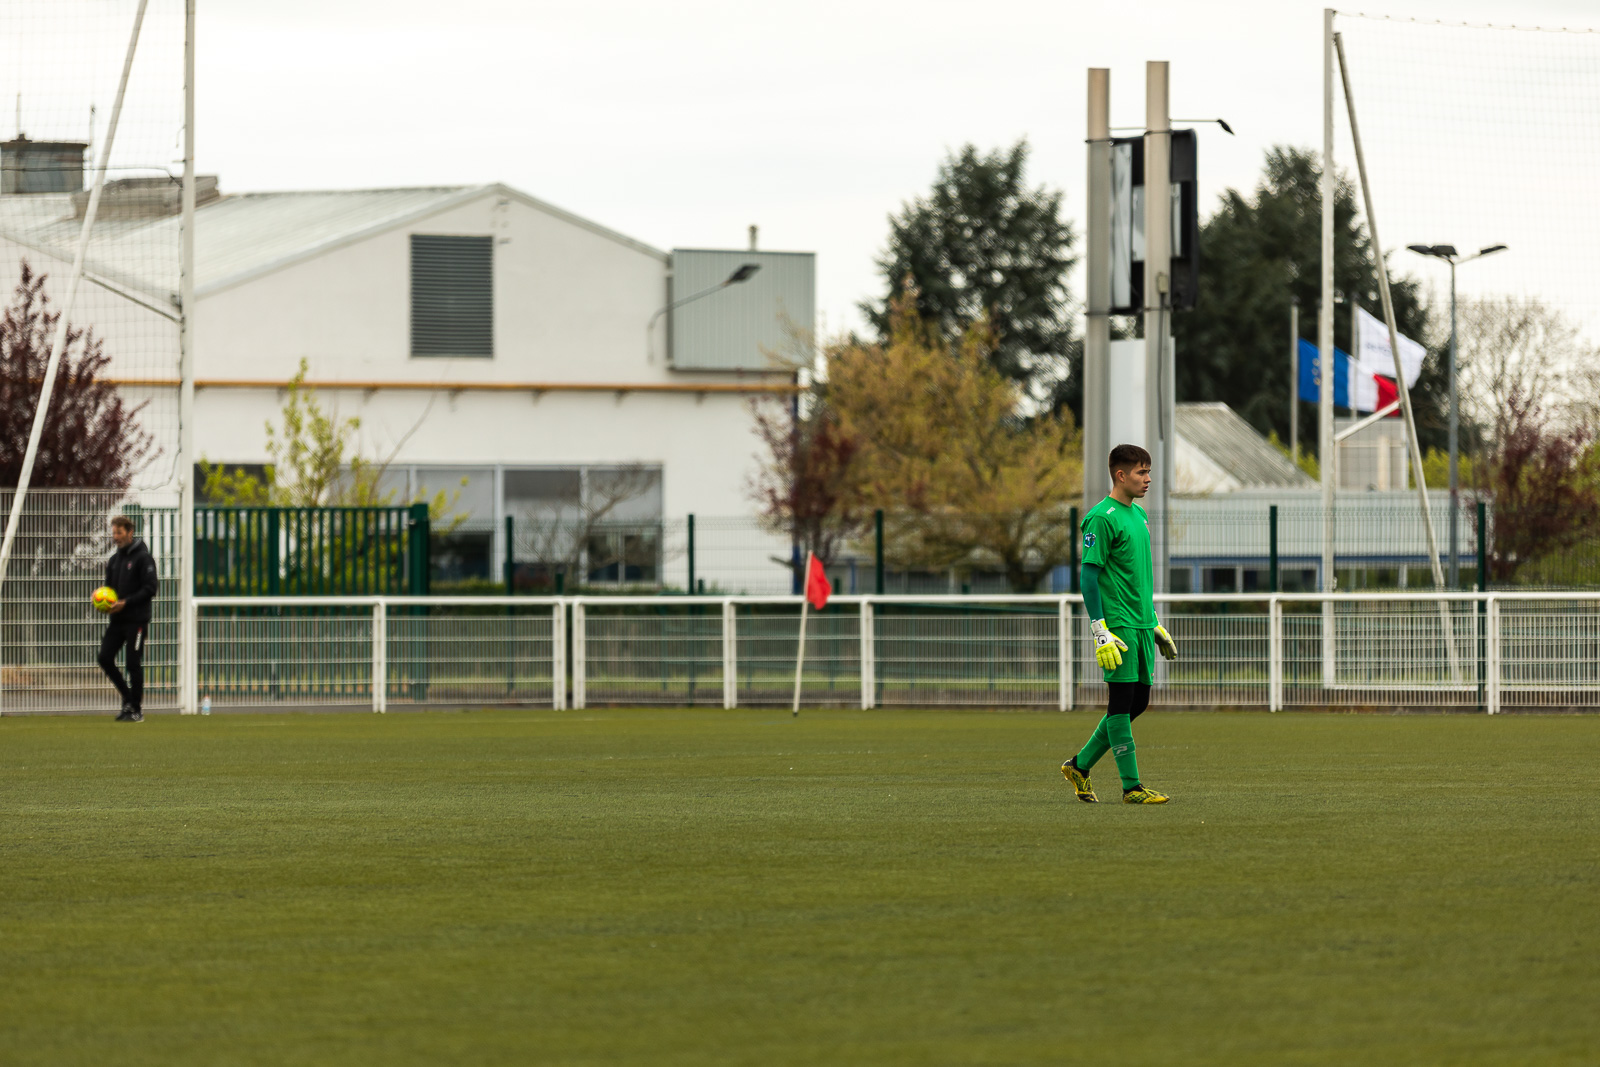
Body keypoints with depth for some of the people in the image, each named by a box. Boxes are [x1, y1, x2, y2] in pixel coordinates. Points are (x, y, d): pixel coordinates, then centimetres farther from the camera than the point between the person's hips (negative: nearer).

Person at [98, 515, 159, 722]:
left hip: (136, 619, -7)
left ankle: (136, 709, 5)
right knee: (105, 658, 0)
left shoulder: (142, 557, -8)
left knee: (134, 664, -4)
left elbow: (150, 588, -13)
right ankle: (128, 697, 16)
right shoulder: (114, 560, 15)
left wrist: (126, 602, -18)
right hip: (117, 619, 7)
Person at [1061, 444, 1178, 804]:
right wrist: (1101, 632, -19)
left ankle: (1080, 765, 20)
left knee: (1137, 702, 9)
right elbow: (1089, 576, -13)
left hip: (1142, 625, 9)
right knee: (1122, 700, -5)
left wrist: (1156, 625, 25)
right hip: (1118, 623, -9)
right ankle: (1131, 786, -3)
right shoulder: (1101, 518, -11)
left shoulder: (1138, 515, 16)